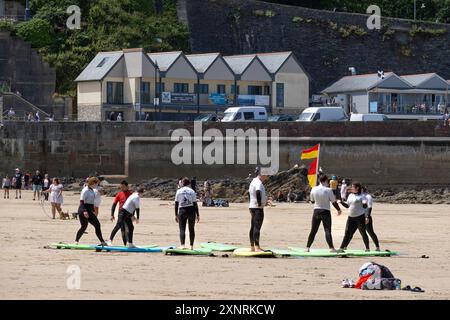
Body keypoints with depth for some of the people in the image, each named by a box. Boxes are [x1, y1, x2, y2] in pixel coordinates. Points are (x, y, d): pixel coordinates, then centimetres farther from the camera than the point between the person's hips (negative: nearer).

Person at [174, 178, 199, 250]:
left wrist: (176, 215, 7)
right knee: (191, 229, 13)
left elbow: (176, 204, 2)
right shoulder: (192, 191, 1)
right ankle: (191, 246, 17)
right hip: (191, 210, 1)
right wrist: (197, 215, 5)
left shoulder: (178, 191, 3)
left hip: (182, 211, -1)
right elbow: (195, 204, 0)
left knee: (182, 229, -3)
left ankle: (183, 245, -21)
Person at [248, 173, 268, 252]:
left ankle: (252, 246, 17)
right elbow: (258, 192, -34)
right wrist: (259, 203, -27)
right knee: (257, 227, -13)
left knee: (253, 227, 13)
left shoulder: (253, 181, 17)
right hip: (258, 207, -10)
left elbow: (249, 192, 30)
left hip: (252, 206, 10)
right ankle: (257, 247, -18)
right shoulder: (258, 183, -15)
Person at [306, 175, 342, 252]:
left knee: (313, 231, 10)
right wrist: (339, 210, 8)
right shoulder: (328, 190, -12)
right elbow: (334, 202, -6)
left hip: (316, 211, 3)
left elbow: (312, 200, 11)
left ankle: (307, 247, 11)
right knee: (327, 230, -4)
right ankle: (331, 247, -13)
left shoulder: (314, 189, -2)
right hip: (325, 211, -3)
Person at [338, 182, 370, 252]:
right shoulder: (350, 196, 13)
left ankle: (367, 248, 12)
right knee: (348, 233, 4)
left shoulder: (361, 196, -5)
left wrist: (365, 204, -32)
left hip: (360, 217, -6)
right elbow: (347, 206, 20)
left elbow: (365, 206, -10)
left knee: (363, 232, 1)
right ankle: (342, 248, 3)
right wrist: (341, 202, 7)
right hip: (351, 217, 6)